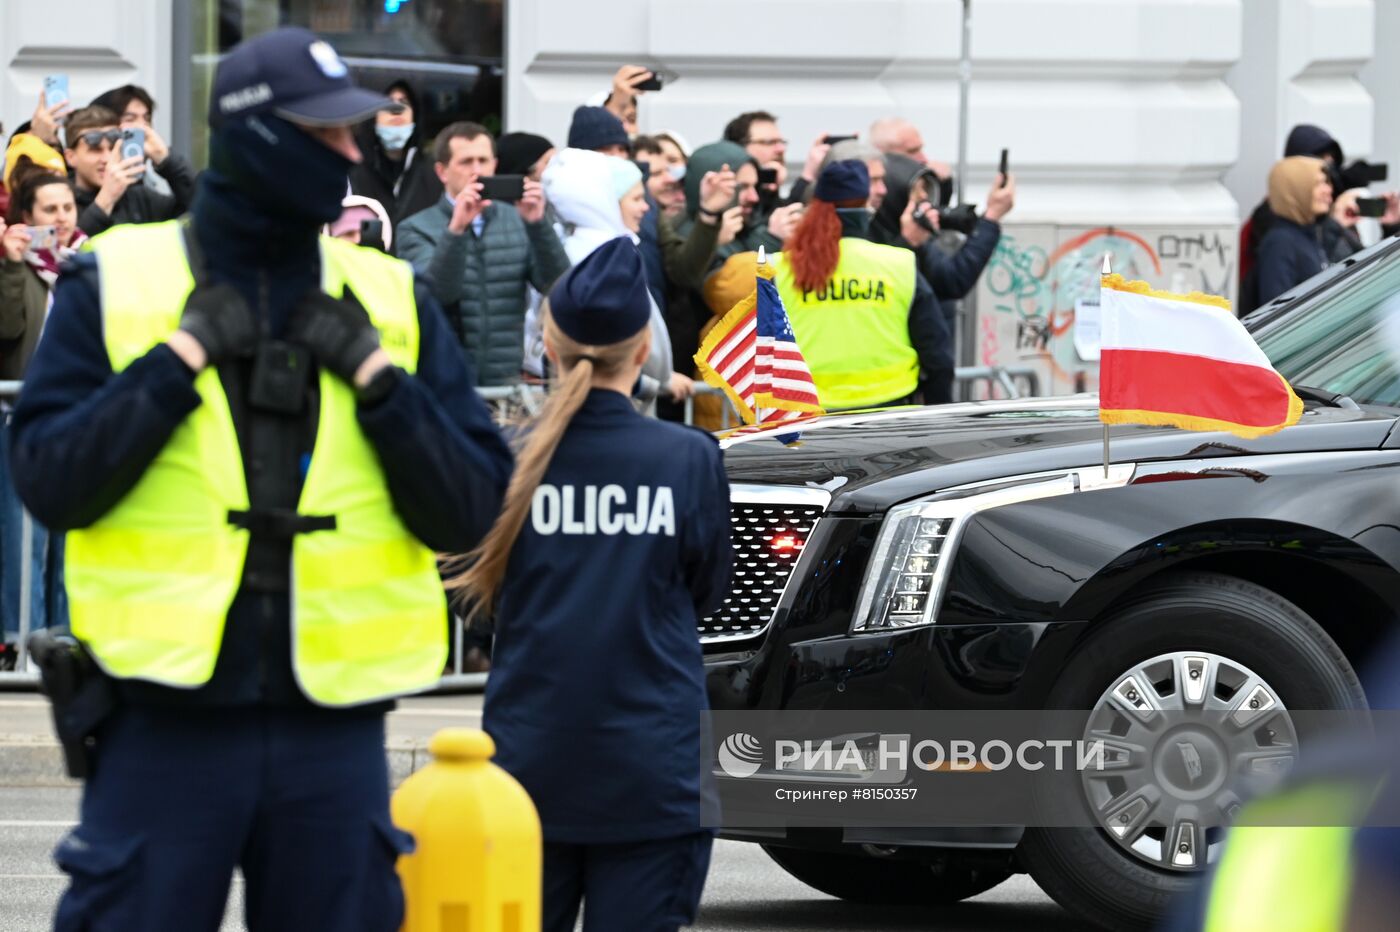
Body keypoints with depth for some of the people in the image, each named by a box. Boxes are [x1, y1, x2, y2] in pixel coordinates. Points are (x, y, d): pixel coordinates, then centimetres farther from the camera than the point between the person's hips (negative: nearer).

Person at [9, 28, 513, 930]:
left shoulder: (390, 299, 9)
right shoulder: (115, 285, 2)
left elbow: (469, 513, 5)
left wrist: (376, 376, -6)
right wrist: (181, 357, -10)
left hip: (333, 731, 3)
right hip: (165, 722, -3)